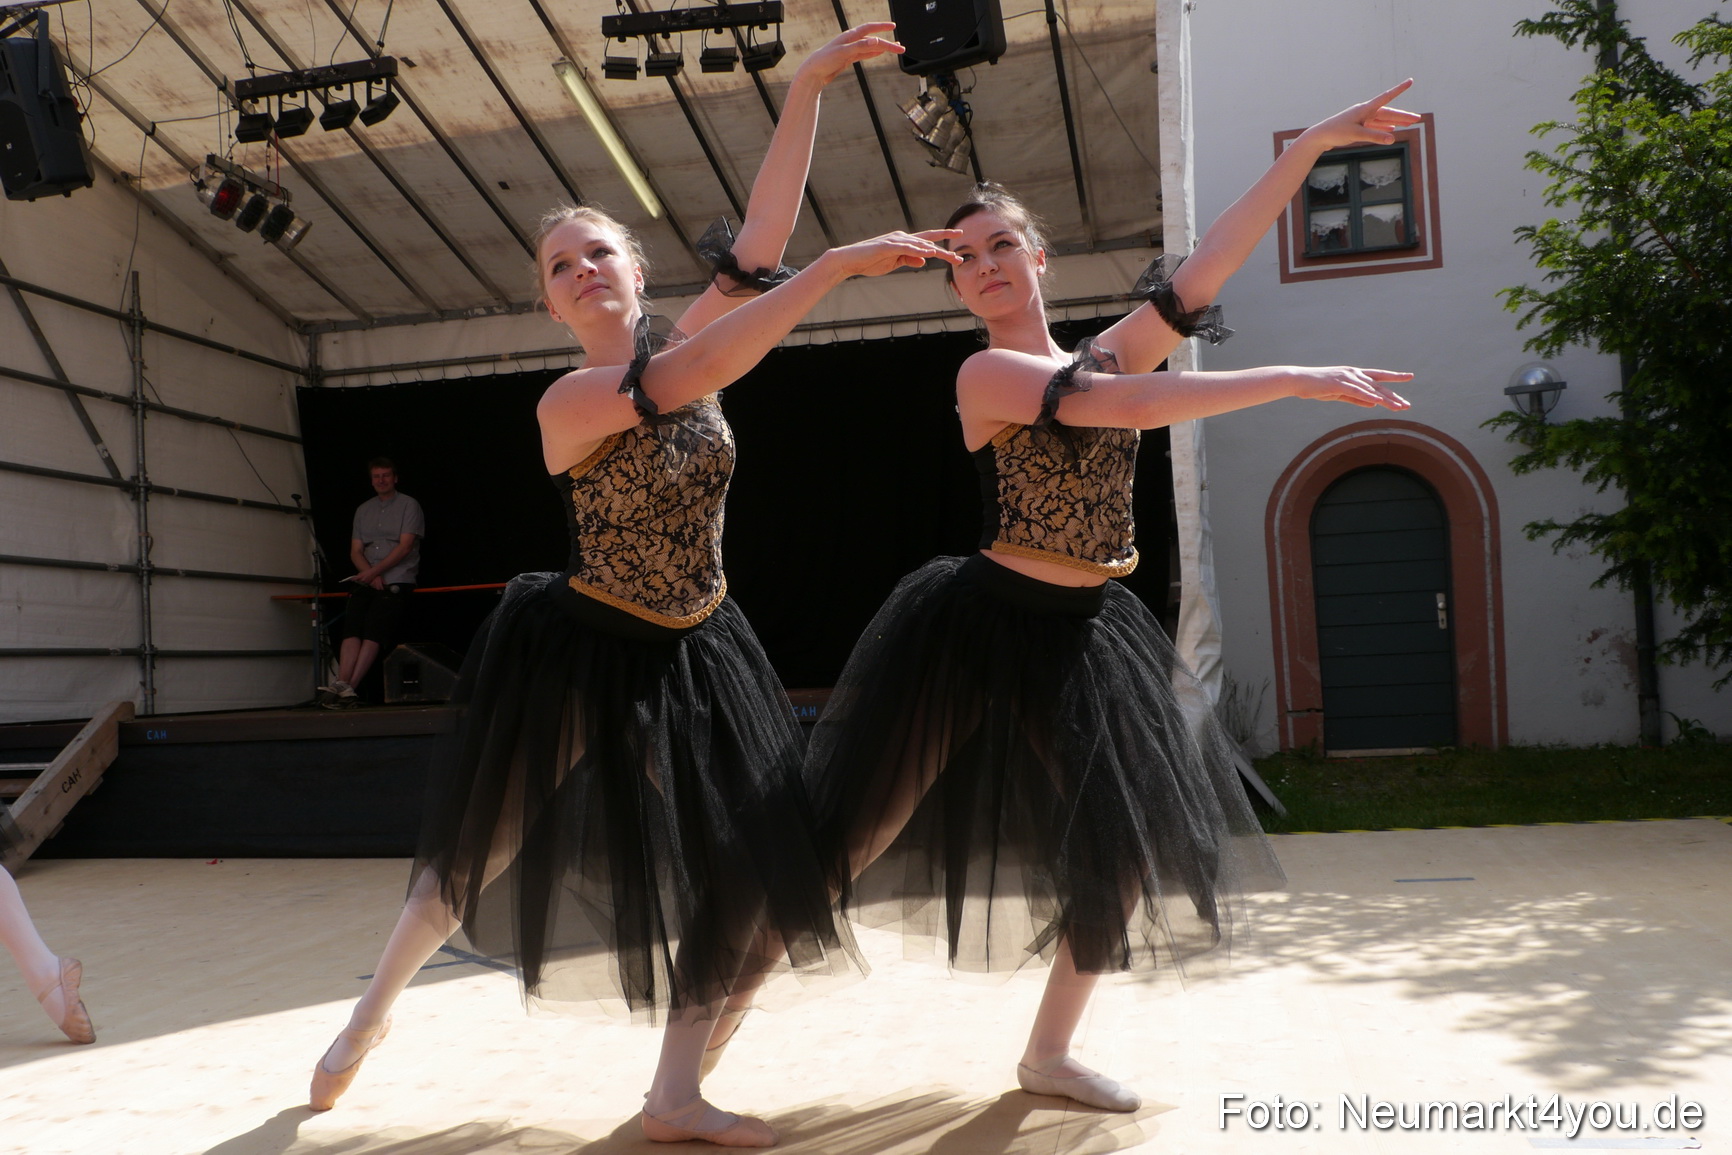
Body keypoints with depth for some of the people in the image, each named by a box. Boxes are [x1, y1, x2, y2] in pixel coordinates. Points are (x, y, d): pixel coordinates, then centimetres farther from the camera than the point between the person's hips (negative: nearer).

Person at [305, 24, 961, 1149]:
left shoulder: (679, 344, -3)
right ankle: (375, 1010, 40)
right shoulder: (567, 402, -18)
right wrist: (845, 262, -36)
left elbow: (760, 235, -11)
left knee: (759, 881, 0)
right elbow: (684, 380, -35)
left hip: (696, 656, 5)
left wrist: (810, 83, -17)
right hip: (583, 653, -5)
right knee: (486, 855, 12)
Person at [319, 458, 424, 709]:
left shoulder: (409, 505, 5)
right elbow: (355, 551, 14)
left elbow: (404, 547, -6)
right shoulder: (363, 510, 20)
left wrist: (374, 572, -13)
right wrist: (371, 576, -5)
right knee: (352, 628, -17)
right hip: (366, 579, 5)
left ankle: (349, 688, -27)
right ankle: (341, 684, -30)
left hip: (396, 580, -4)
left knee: (373, 631, -20)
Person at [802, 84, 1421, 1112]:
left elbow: (1216, 256, 4)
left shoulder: (1109, 350, 8)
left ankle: (1051, 1052, 25)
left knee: (1129, 843, 5)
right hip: (990, 628, -6)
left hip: (1087, 635, 6)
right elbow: (1126, 405, -22)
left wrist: (1312, 146, 0)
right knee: (851, 835, -1)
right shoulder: (987, 374, -10)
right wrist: (1296, 380, -21)